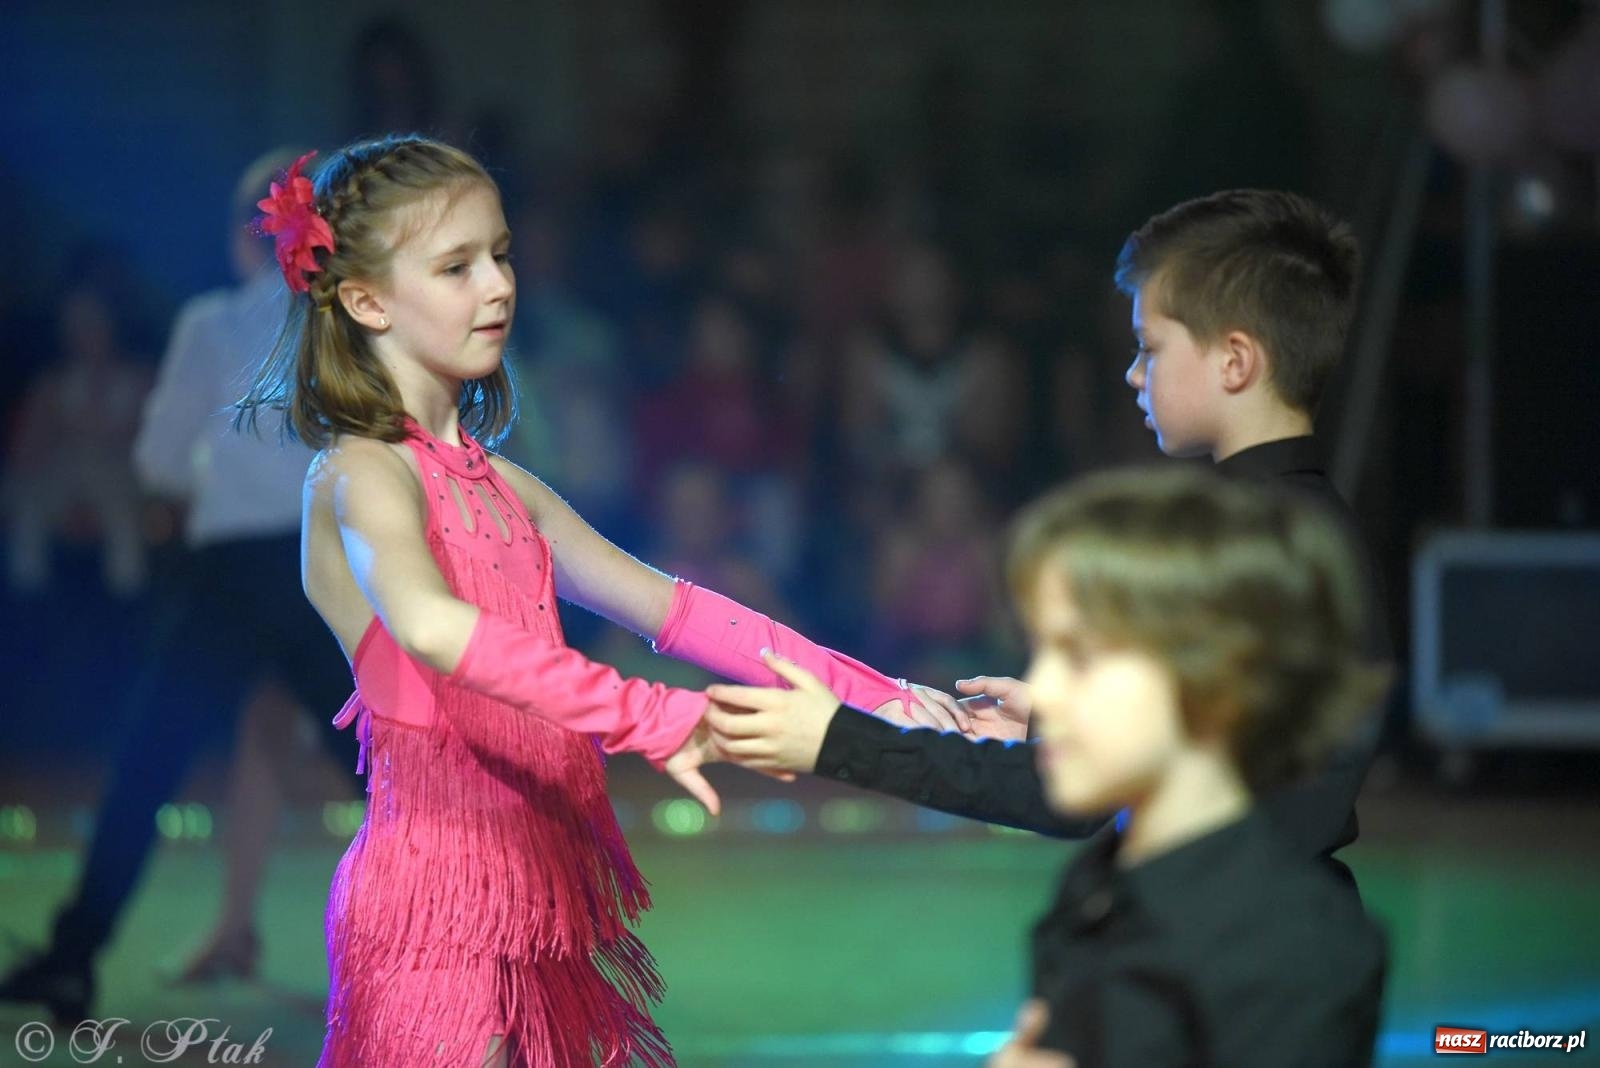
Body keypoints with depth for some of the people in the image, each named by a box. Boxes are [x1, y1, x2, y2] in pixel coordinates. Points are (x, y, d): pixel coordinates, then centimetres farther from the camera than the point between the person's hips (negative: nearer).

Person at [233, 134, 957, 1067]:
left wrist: (869, 695, 7)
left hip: (542, 896, 8)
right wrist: (652, 720, -34)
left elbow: (668, 606, 16)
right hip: (438, 900, -8)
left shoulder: (503, 490, 17)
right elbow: (430, 625, -29)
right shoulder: (360, 474, -9)